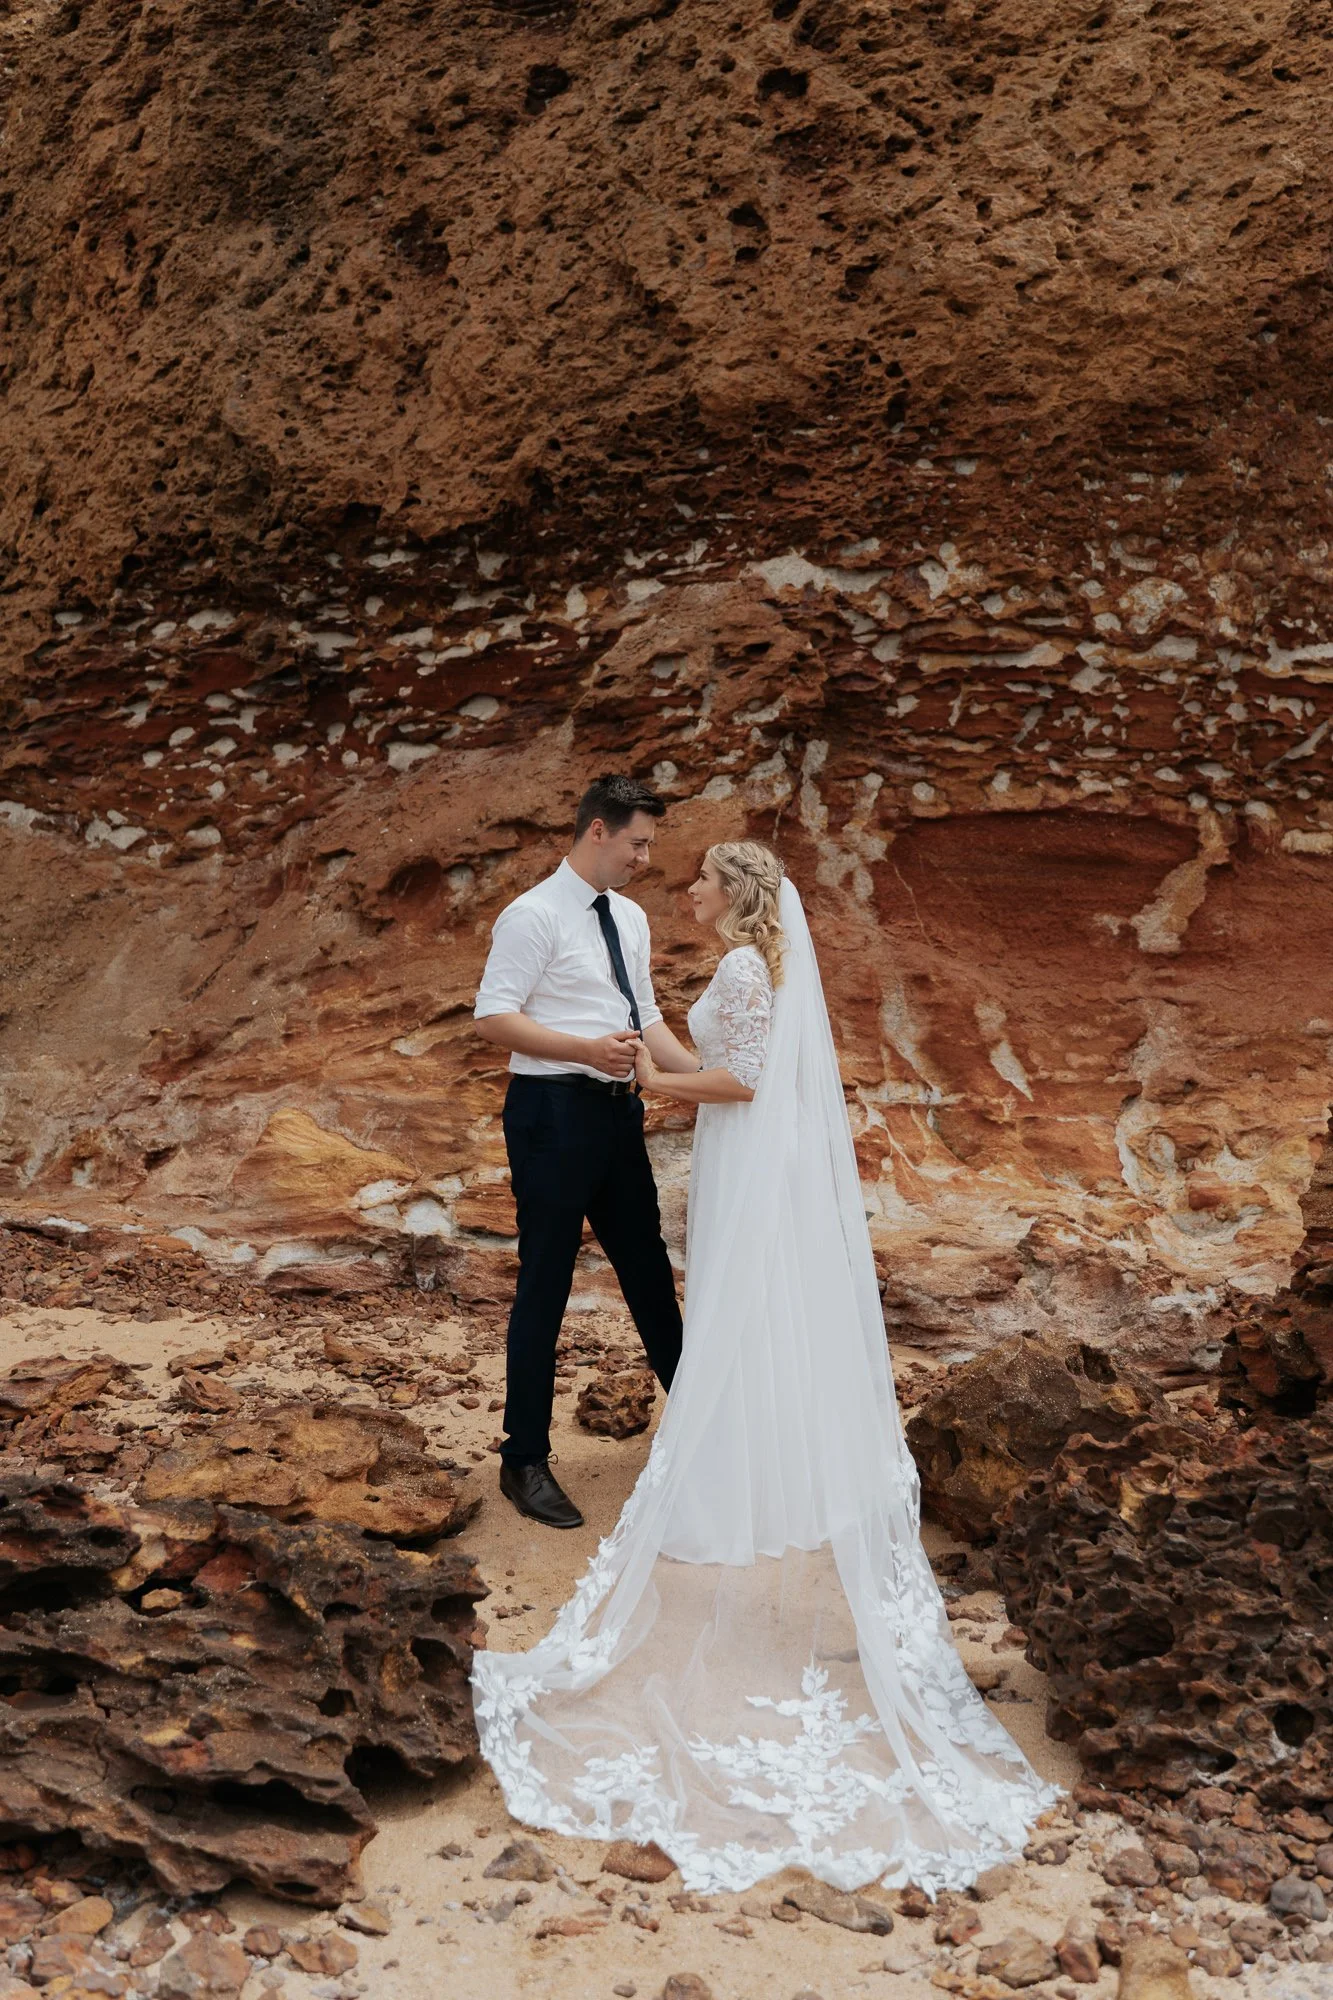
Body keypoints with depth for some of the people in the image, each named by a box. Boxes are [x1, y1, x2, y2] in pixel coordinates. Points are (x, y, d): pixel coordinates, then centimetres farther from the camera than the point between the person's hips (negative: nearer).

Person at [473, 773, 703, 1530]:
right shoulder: (534, 915, -11)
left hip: (618, 1110, 8)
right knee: (545, 1284, 1)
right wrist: (585, 1049, -26)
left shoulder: (630, 918, 14)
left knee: (649, 1269, 19)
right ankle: (526, 1461, 16)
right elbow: (493, 1015, -16)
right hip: (554, 1111, -8)